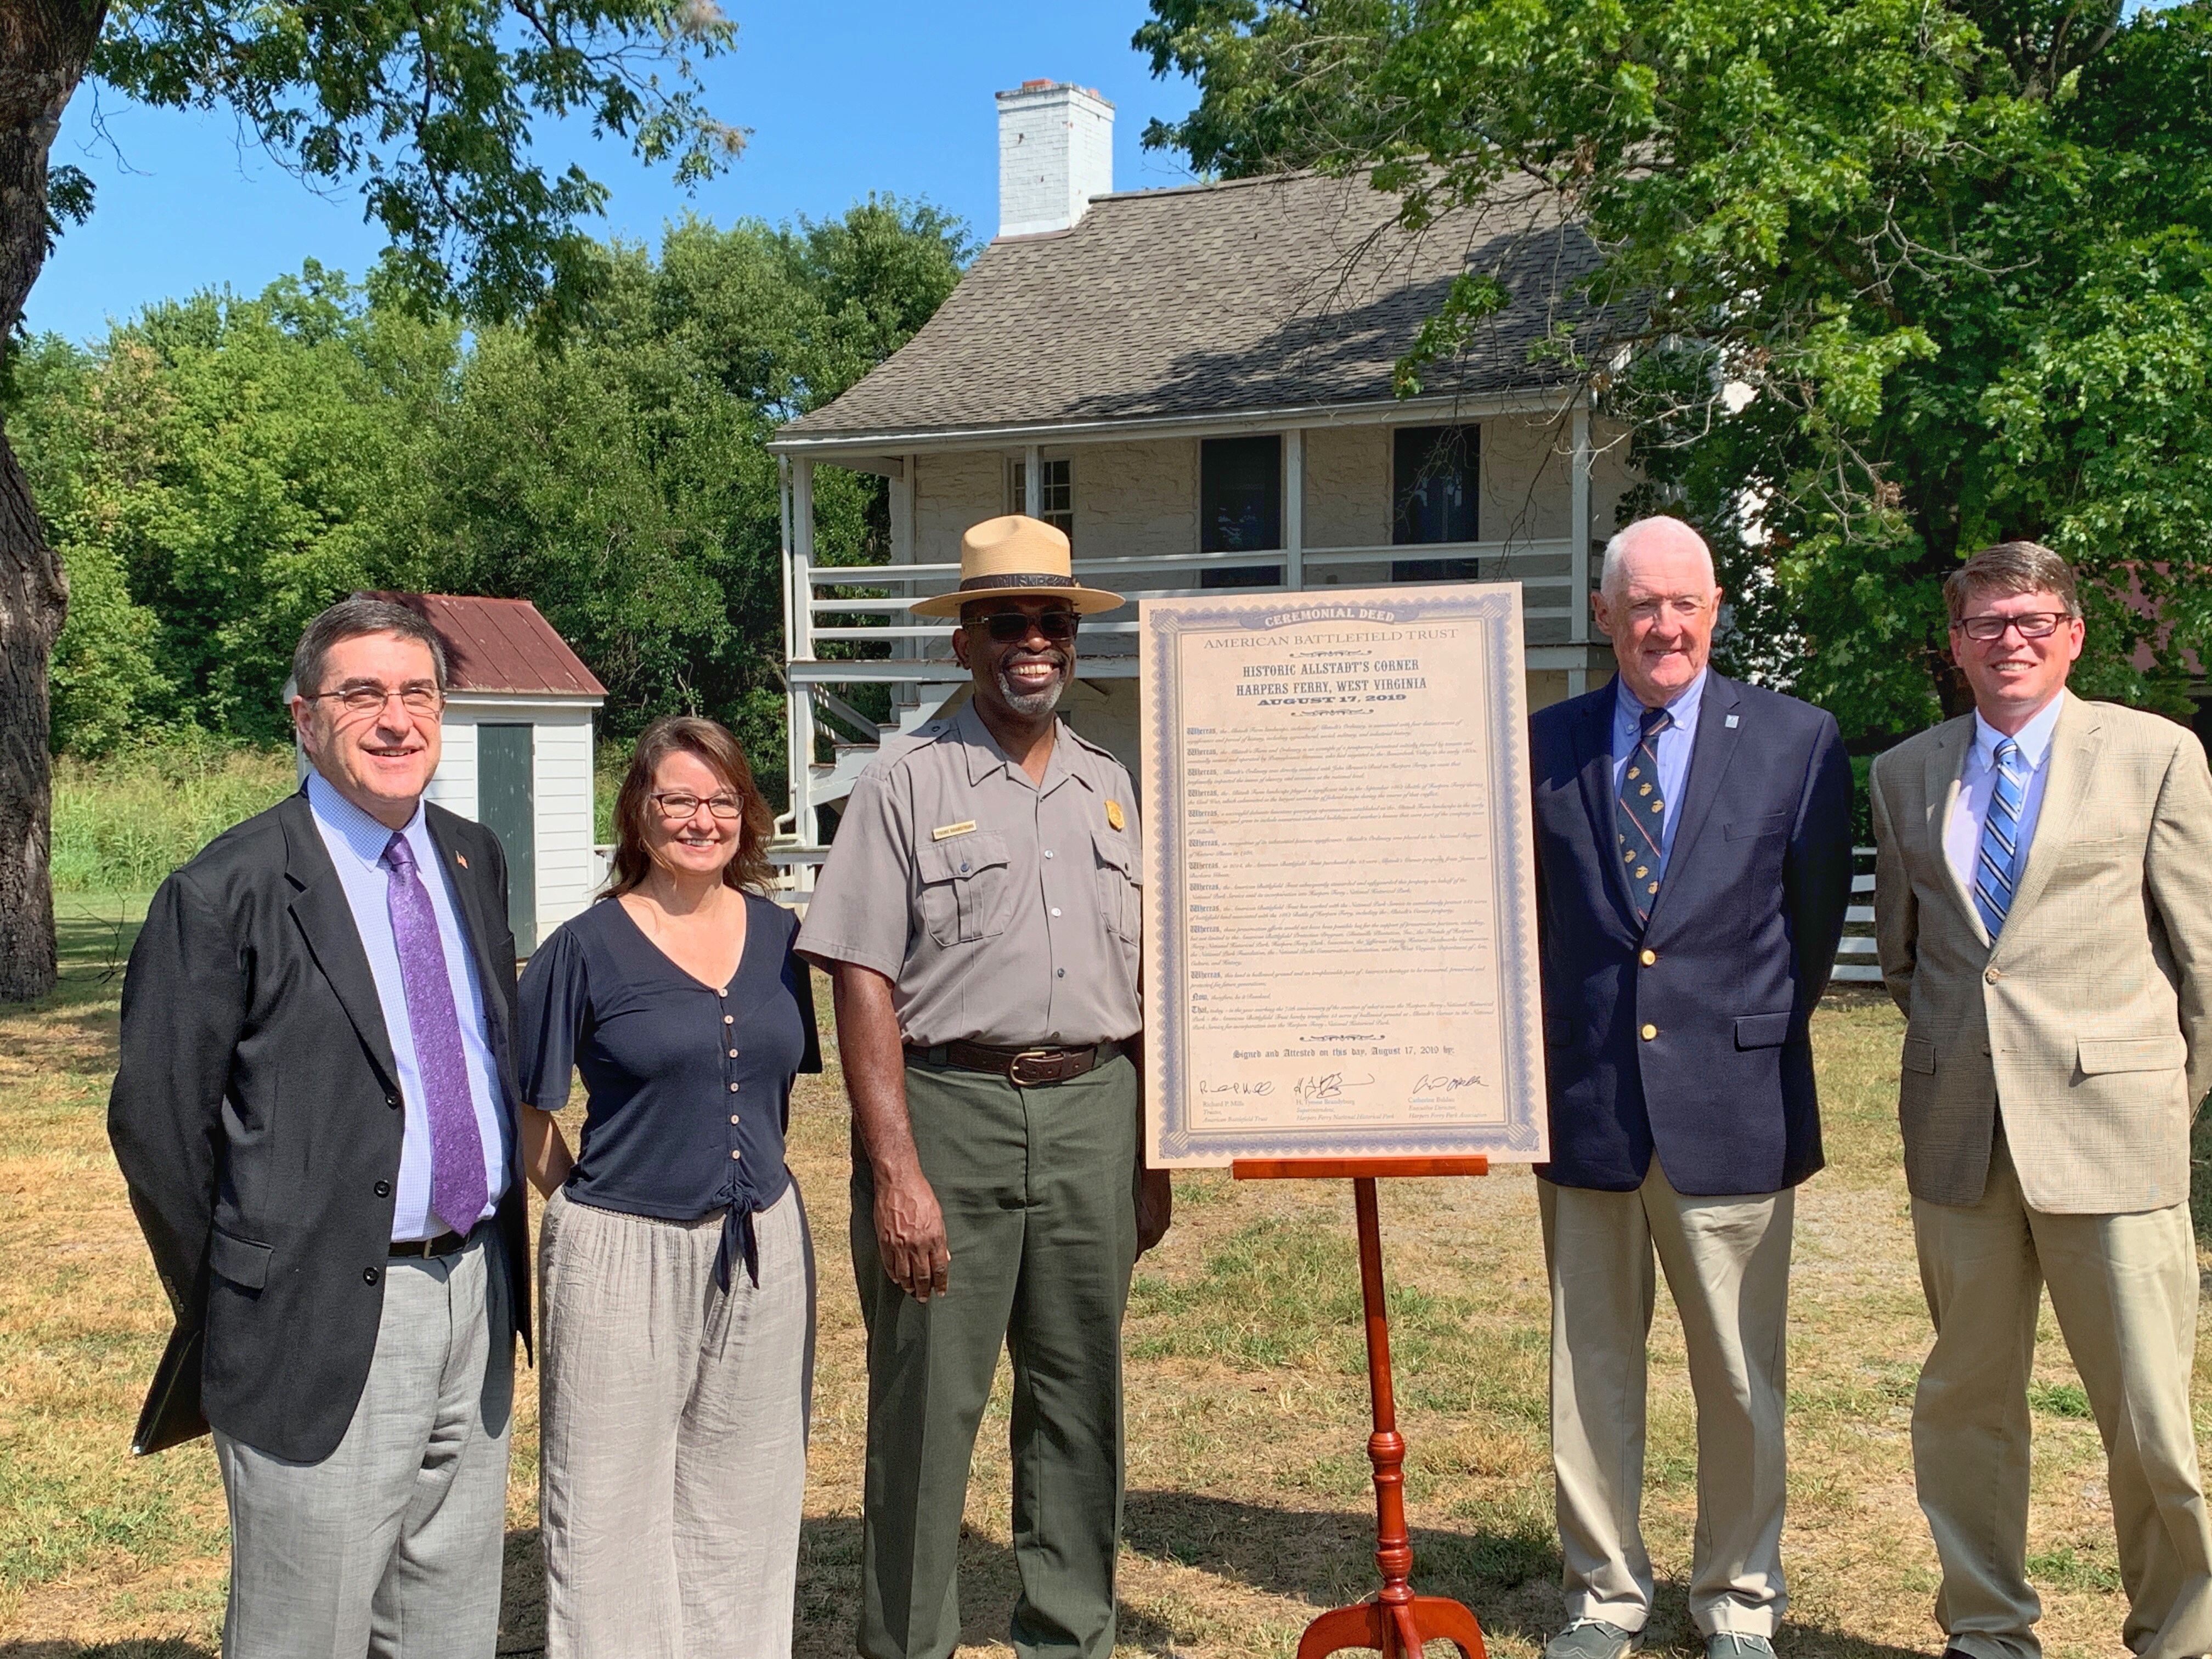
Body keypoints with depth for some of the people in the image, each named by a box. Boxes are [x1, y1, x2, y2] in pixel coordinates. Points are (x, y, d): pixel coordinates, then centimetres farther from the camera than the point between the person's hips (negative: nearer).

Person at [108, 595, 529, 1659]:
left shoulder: (474, 858, 9)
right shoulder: (227, 893, -11)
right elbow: (155, 1124, -8)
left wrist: (497, 1262, 14)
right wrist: (236, 1307, -1)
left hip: (477, 1298, 6)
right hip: (327, 1322, -6)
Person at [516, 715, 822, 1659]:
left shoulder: (777, 936, 6)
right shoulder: (587, 948, -8)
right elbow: (530, 1121, -3)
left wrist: (752, 1189, 10)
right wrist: (595, 1206, 0)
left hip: (762, 1251, 5)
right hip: (621, 1255, -4)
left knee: (743, 1495, 14)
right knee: (612, 1502, 5)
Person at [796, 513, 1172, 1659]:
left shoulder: (1109, 790, 13)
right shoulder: (906, 785, -2)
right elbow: (864, 984, -8)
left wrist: (1153, 1163, 12)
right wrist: (897, 1174, -15)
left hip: (1090, 1112, 5)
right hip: (948, 1105, -4)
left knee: (1082, 1401, 12)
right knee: (928, 1406, 1)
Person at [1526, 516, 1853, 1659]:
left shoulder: (1798, 740, 1)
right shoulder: (1545, 745, 5)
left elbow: (1817, 920, 6)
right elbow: (1529, 916, 10)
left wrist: (1754, 1036, 7)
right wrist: (1550, 1051, 4)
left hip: (1732, 1103, -1)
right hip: (1584, 1098, 2)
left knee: (1740, 1376, 8)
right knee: (1589, 1368, 10)